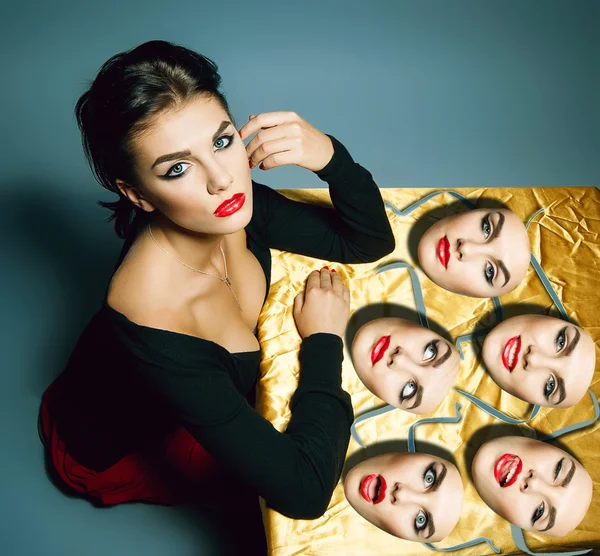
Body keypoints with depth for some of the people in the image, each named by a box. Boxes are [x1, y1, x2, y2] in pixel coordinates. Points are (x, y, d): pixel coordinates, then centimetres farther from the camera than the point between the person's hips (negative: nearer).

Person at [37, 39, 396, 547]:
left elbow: (369, 242, -13)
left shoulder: (230, 210, -26)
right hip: (110, 452, -5)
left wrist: (328, 155, -32)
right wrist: (323, 338, -31)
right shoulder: (149, 321, -44)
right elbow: (304, 491, -42)